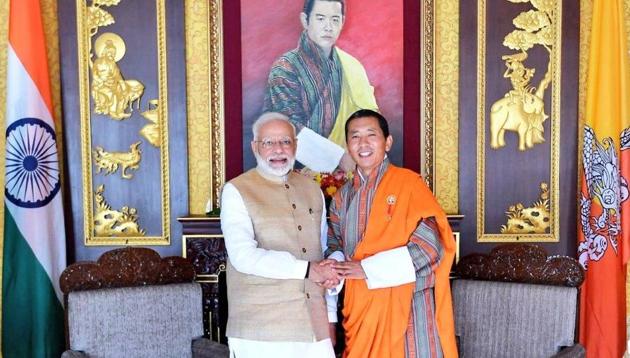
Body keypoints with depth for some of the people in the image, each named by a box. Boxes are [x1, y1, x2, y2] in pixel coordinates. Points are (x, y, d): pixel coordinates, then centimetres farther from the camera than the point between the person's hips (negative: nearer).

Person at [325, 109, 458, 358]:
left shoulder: (409, 183, -8)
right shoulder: (343, 197, 9)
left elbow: (429, 246, -14)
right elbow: (335, 244, 15)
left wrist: (367, 268, -17)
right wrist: (335, 267, -9)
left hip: (405, 304, -4)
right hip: (361, 307, 4)